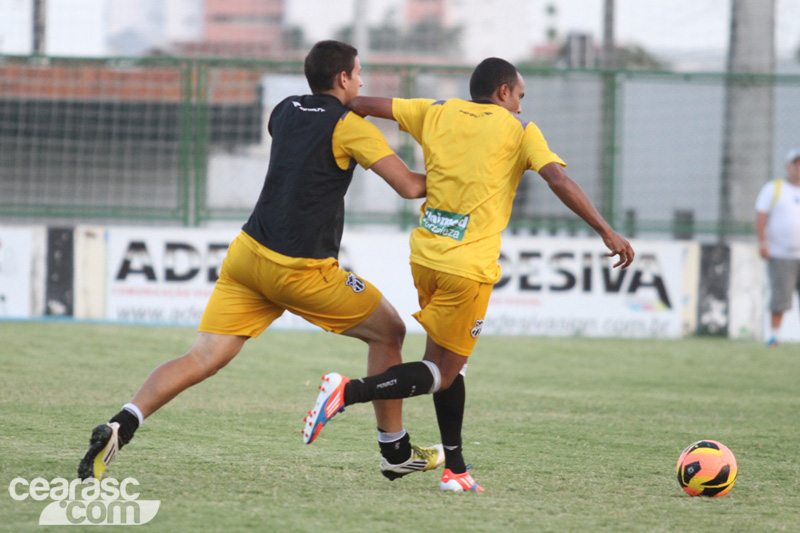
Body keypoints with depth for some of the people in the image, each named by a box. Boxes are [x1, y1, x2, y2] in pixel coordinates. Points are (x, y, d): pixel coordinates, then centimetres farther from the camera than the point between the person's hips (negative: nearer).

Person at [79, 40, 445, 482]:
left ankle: (121, 426, -25)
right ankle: (396, 453, 20)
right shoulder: (350, 126, -6)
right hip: (301, 271, -6)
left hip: (248, 251, 6)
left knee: (203, 358, -2)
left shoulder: (285, 111, 13)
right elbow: (409, 186, -11)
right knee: (388, 332, 14)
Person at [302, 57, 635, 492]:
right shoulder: (519, 130, 2)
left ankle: (455, 469, 15)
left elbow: (362, 105, 15)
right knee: (442, 372, 1)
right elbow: (559, 180, -10)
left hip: (425, 255, 6)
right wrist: (607, 233, -9)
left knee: (447, 361, 19)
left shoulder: (437, 114, 13)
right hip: (469, 267, -5)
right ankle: (348, 391, -19)